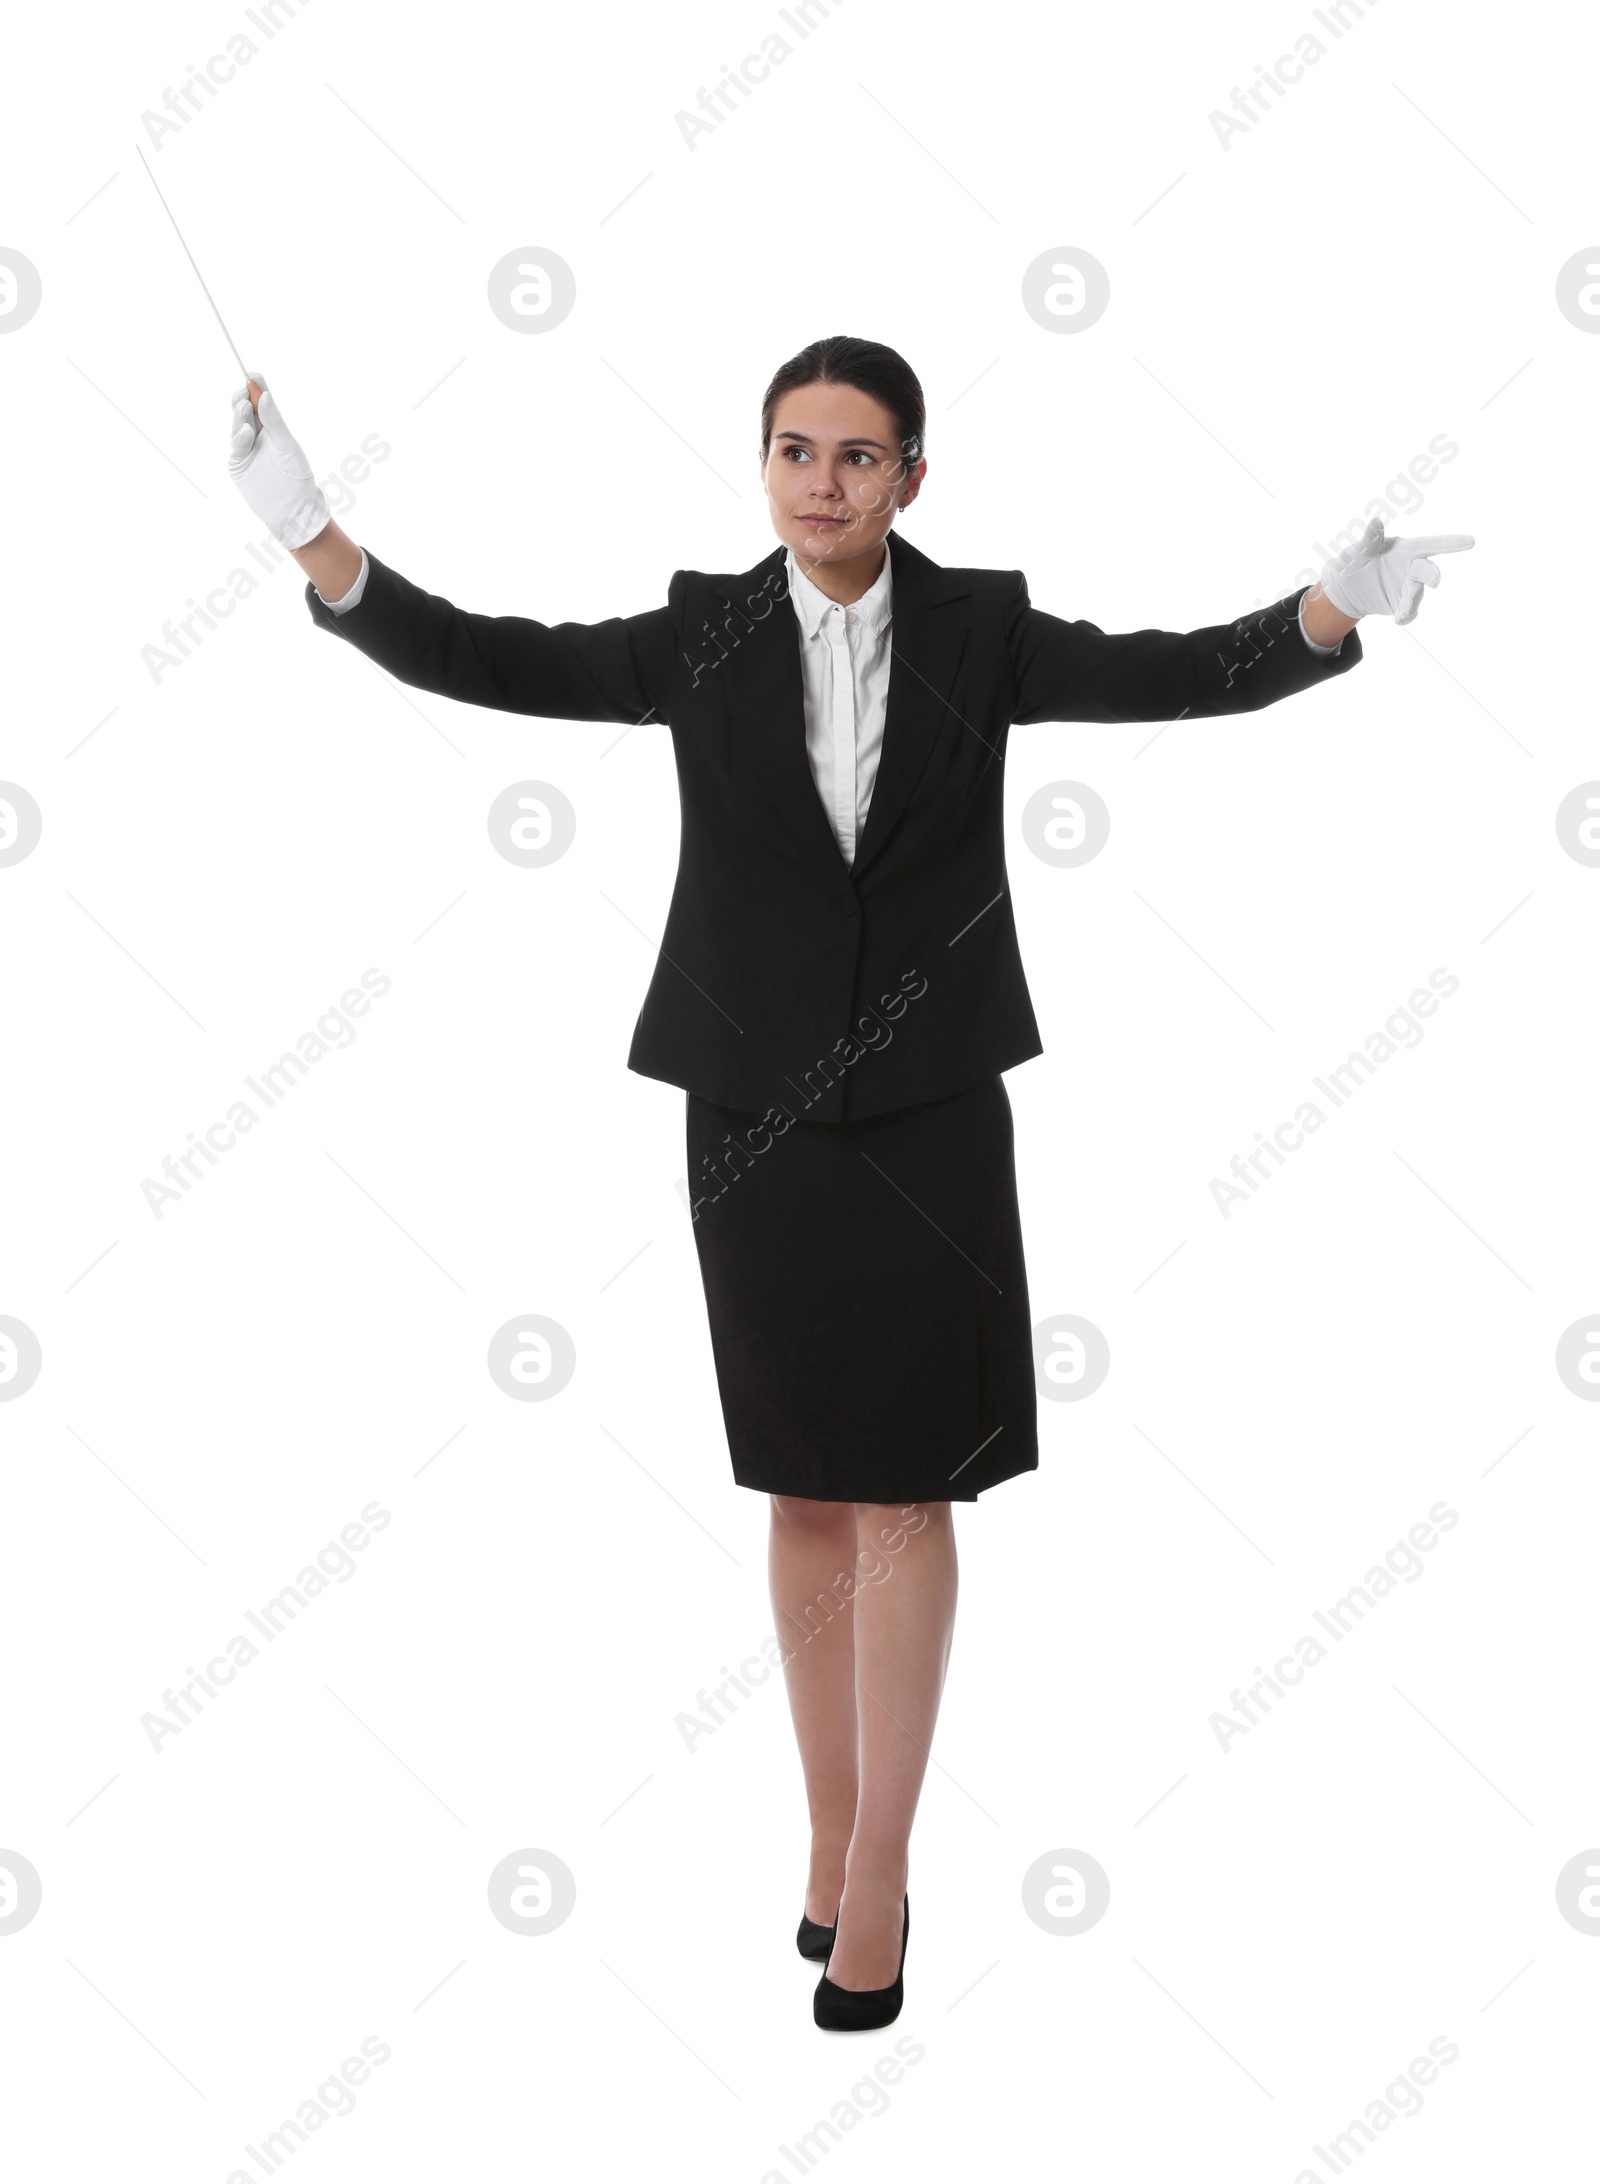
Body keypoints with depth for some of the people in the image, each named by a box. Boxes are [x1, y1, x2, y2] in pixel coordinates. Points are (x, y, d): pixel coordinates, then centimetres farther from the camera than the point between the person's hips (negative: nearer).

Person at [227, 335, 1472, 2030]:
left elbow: (1184, 675, -11)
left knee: (906, 1491, 0)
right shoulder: (705, 638, -1)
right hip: (754, 1110, 1)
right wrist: (317, 543, -20)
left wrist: (1337, 608, -29)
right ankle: (832, 1832, 24)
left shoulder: (980, 631, -2)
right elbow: (484, 660, -7)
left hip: (928, 1108, -1)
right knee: (805, 1490, 11)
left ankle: (876, 1874, 9)